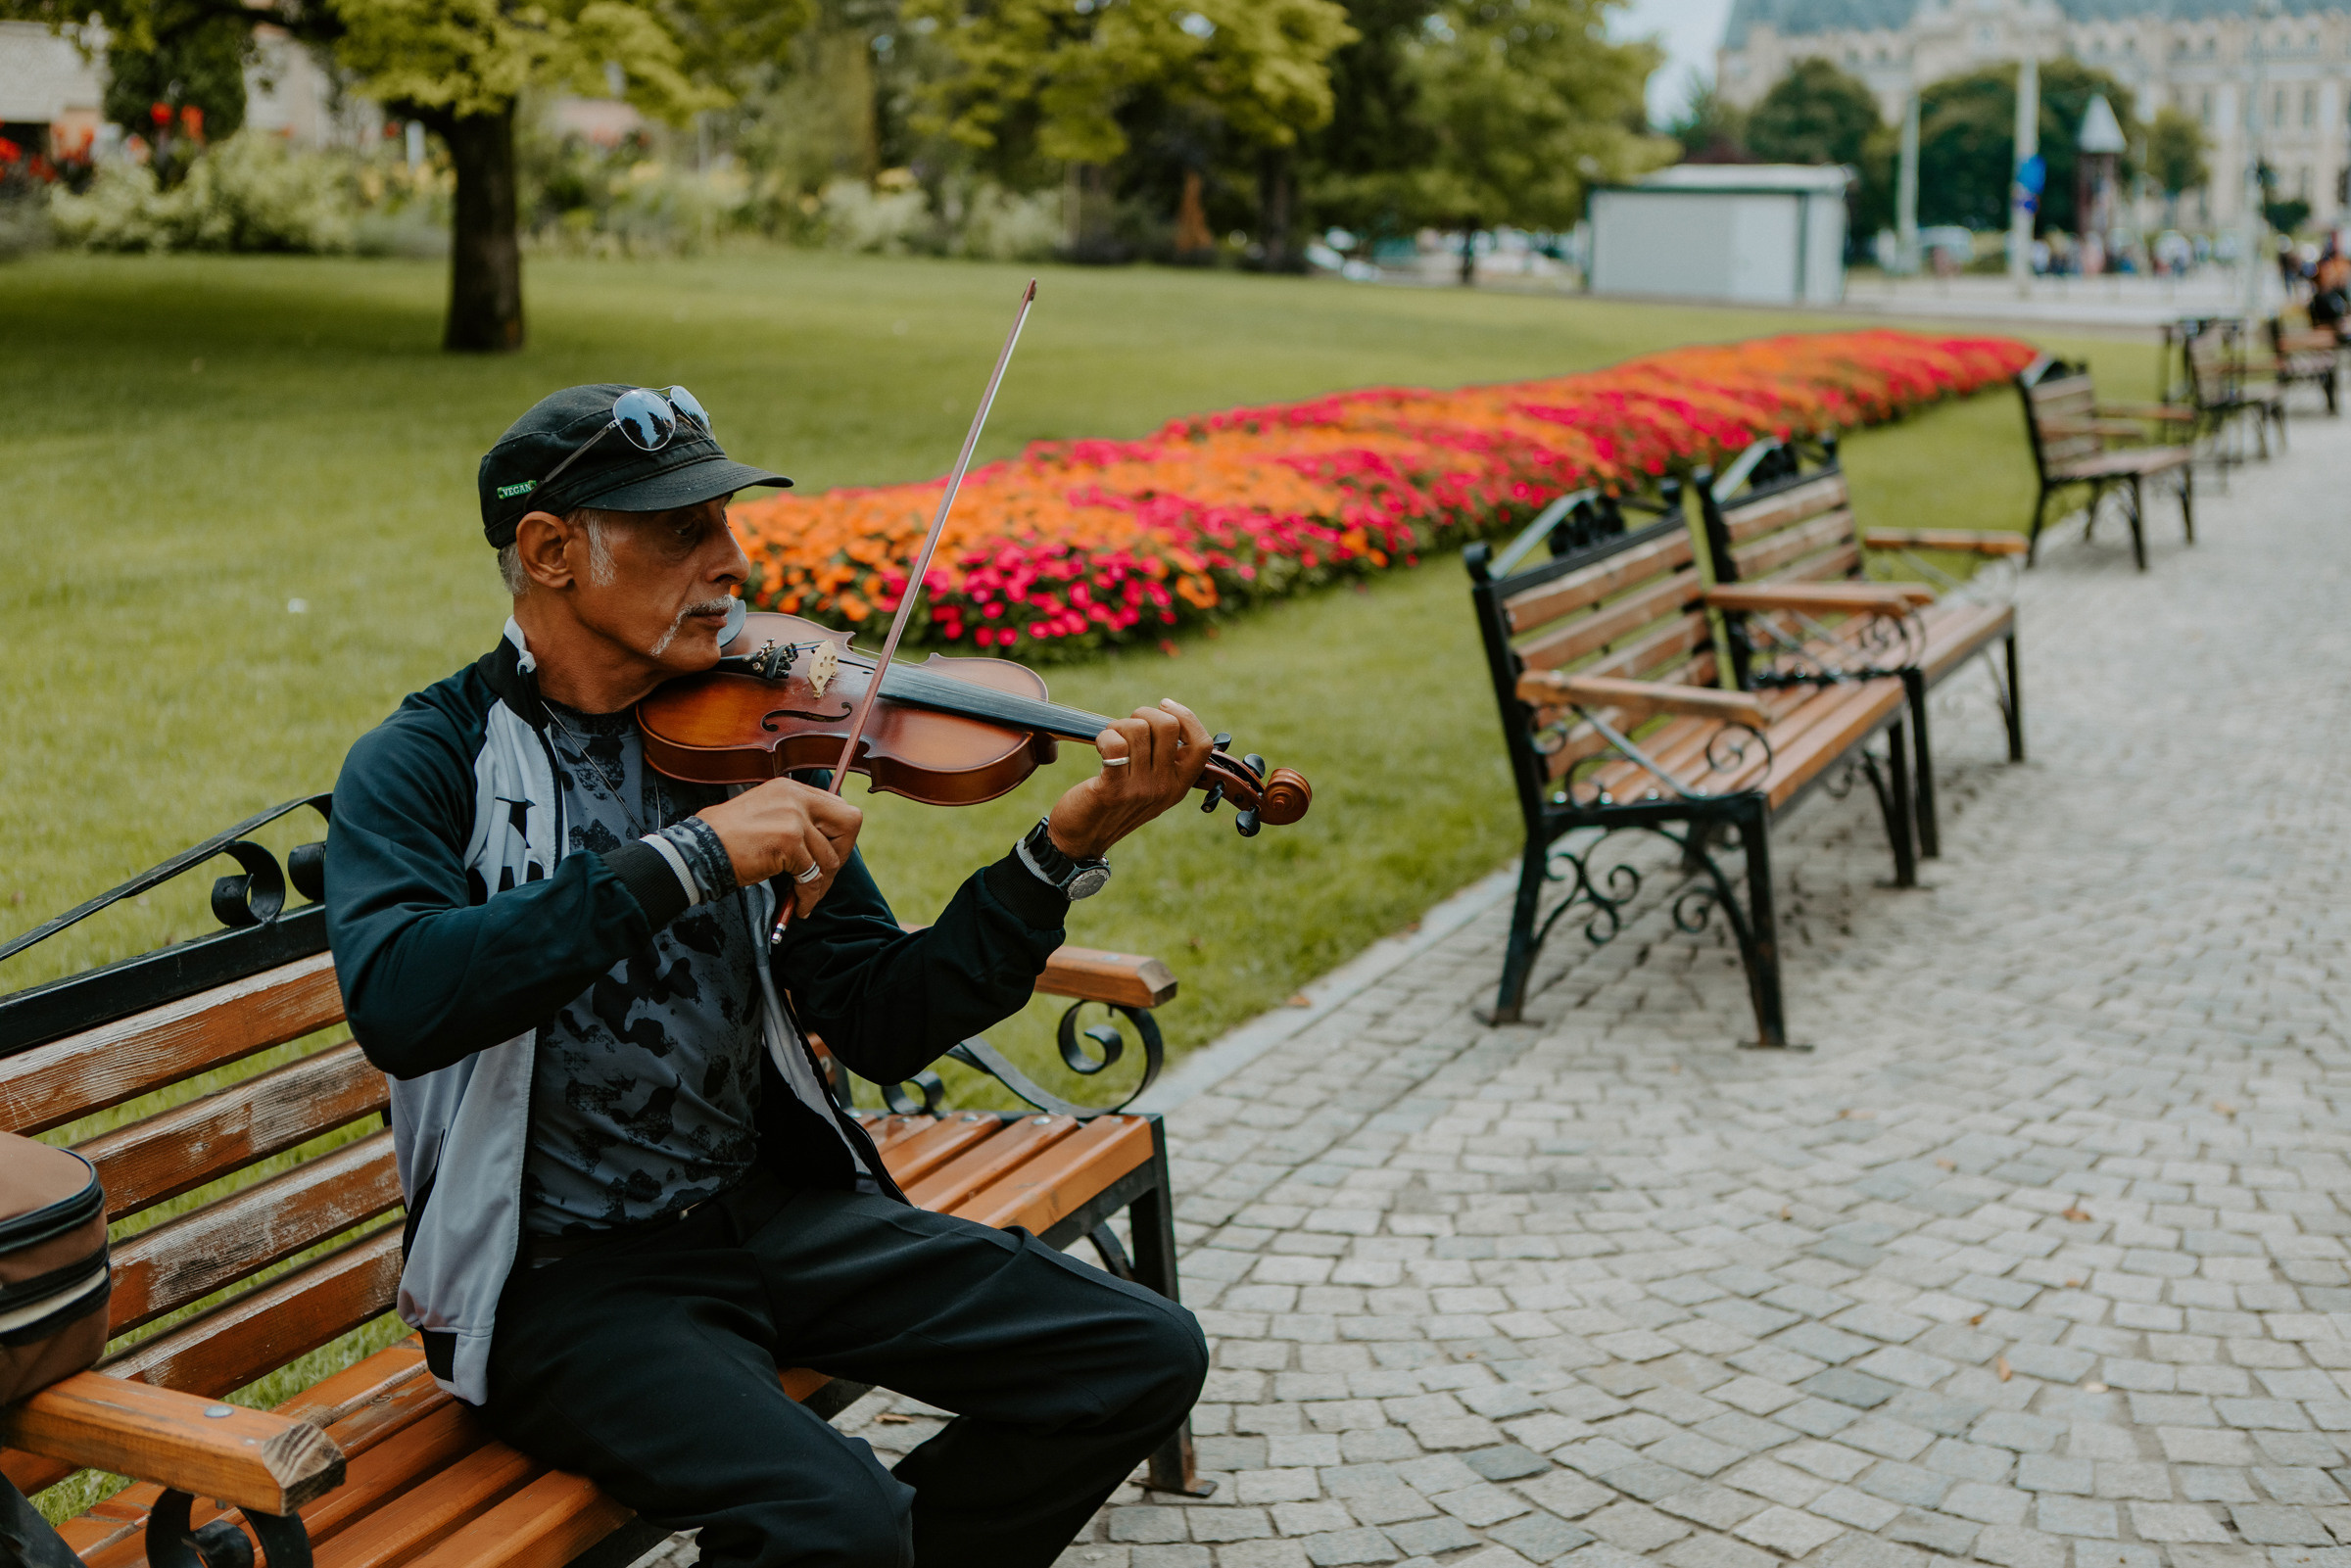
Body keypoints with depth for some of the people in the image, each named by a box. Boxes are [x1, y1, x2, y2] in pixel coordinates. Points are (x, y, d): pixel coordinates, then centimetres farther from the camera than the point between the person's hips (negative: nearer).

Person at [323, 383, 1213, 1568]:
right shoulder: (426, 766, -9)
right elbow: (397, 1002, -30)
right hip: (564, 1272, -5)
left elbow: (884, 1026, 0)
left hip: (773, 1205, 6)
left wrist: (1062, 852, -13)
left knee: (1144, 1358, -2)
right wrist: (689, 856, -32)